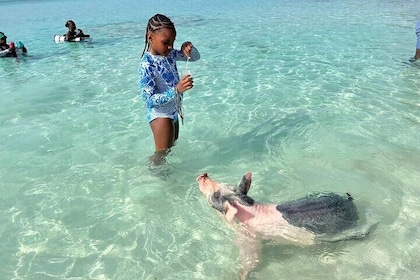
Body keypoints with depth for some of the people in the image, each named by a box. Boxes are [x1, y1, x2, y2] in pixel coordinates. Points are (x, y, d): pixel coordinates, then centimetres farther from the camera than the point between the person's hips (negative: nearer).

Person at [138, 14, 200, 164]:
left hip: (173, 111, 9)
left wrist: (189, 48, -14)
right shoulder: (147, 64, -26)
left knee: (172, 146, 27)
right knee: (162, 154, 8)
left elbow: (195, 57, 10)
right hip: (160, 115, -8)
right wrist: (176, 90, -37)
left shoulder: (169, 54, -3)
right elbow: (149, 100, -29)